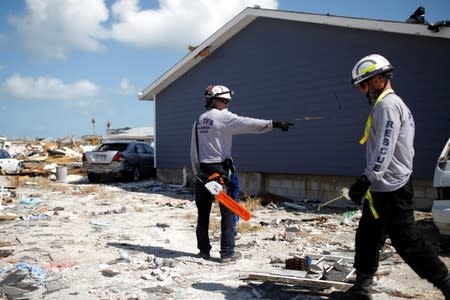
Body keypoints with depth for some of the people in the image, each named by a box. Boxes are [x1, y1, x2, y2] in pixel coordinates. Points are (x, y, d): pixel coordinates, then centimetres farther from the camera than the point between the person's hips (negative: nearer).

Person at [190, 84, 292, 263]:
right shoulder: (223, 117, -8)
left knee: (203, 213, 11)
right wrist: (274, 124, -25)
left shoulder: (199, 121, 13)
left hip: (202, 170, 7)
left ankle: (203, 250, 17)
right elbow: (248, 124, -21)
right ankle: (227, 253, 3)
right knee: (227, 212, 1)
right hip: (220, 169, -7)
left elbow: (193, 151, 14)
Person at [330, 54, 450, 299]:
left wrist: (366, 179, -29)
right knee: (367, 238, 12)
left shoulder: (387, 105, -14)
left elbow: (384, 149, -25)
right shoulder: (392, 103, 18)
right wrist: (369, 181, 23)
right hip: (383, 188, 11)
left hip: (391, 189, -11)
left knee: (406, 241, -3)